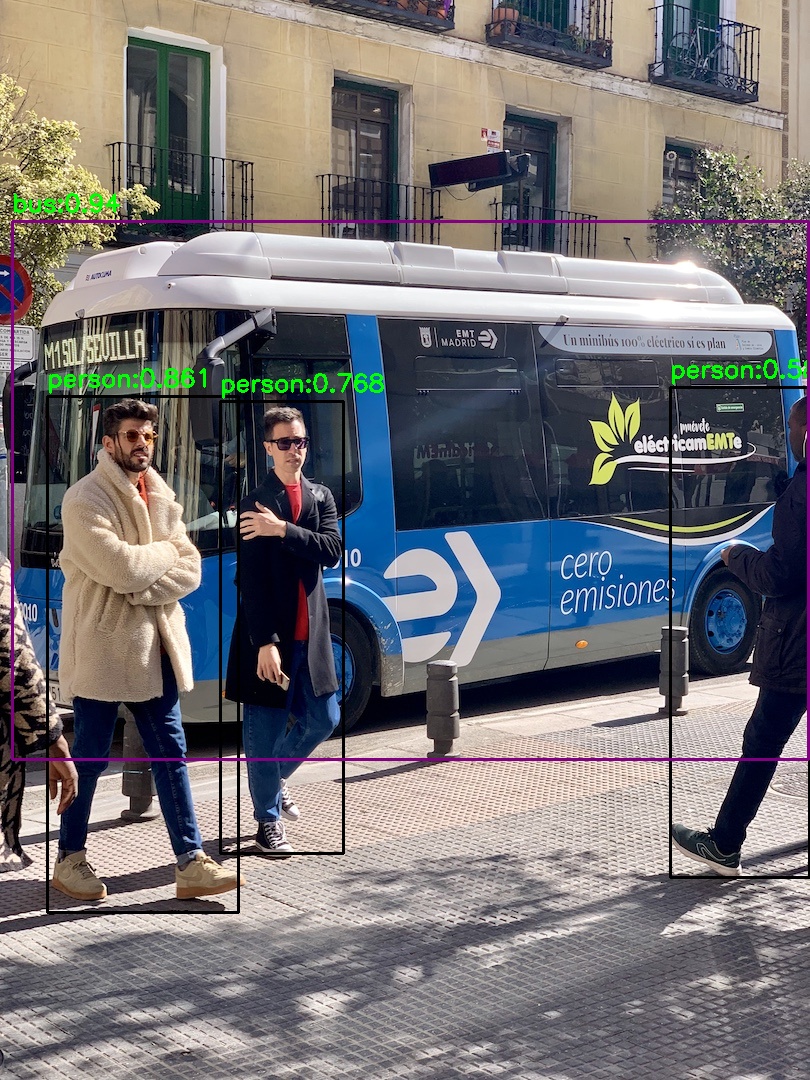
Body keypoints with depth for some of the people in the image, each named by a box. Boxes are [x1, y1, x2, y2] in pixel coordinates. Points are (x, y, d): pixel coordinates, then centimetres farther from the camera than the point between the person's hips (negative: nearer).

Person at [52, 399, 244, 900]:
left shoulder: (161, 497, 10)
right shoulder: (85, 498, -12)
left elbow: (191, 571, 2)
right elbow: (122, 569, -23)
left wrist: (141, 588, -14)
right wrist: (164, 552, -5)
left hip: (154, 647, 7)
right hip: (102, 647, -7)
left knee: (171, 753, 7)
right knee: (90, 758, 5)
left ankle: (192, 863, 11)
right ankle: (71, 859, 22)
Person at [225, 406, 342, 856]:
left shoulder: (321, 497, 9)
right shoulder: (253, 503, -7)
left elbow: (332, 549, -8)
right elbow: (251, 579, -13)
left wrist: (282, 529, -21)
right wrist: (265, 642, -19)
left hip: (310, 633, 5)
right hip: (267, 635, -5)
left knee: (323, 720, 14)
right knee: (265, 730, 1)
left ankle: (275, 777, 39)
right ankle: (269, 818, 18)